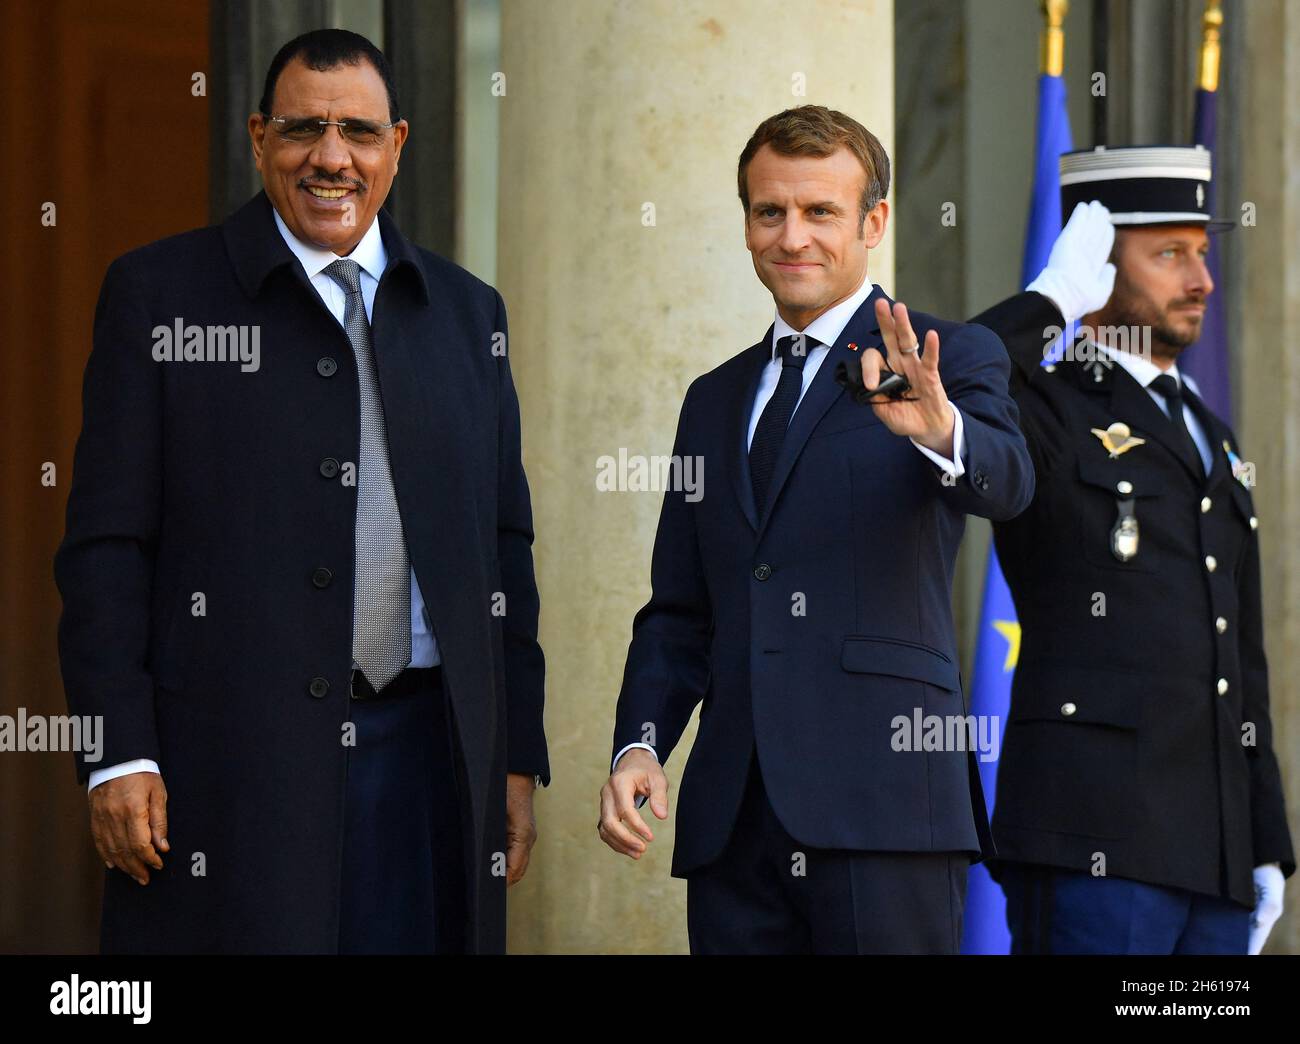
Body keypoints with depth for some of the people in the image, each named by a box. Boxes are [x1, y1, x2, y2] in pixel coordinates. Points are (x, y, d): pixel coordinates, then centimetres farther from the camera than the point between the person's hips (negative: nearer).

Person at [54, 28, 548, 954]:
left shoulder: (465, 313, 14)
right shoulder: (160, 293, 3)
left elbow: (504, 550, 15)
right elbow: (107, 545, -1)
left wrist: (517, 758, 10)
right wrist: (119, 754, -8)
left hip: (427, 749, 3)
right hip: (230, 762, -3)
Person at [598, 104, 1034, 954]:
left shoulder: (950, 361, 5)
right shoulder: (716, 400, 21)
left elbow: (1005, 484, -16)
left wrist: (942, 431, -38)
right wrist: (639, 745, 4)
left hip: (881, 812, -5)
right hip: (733, 816, 5)